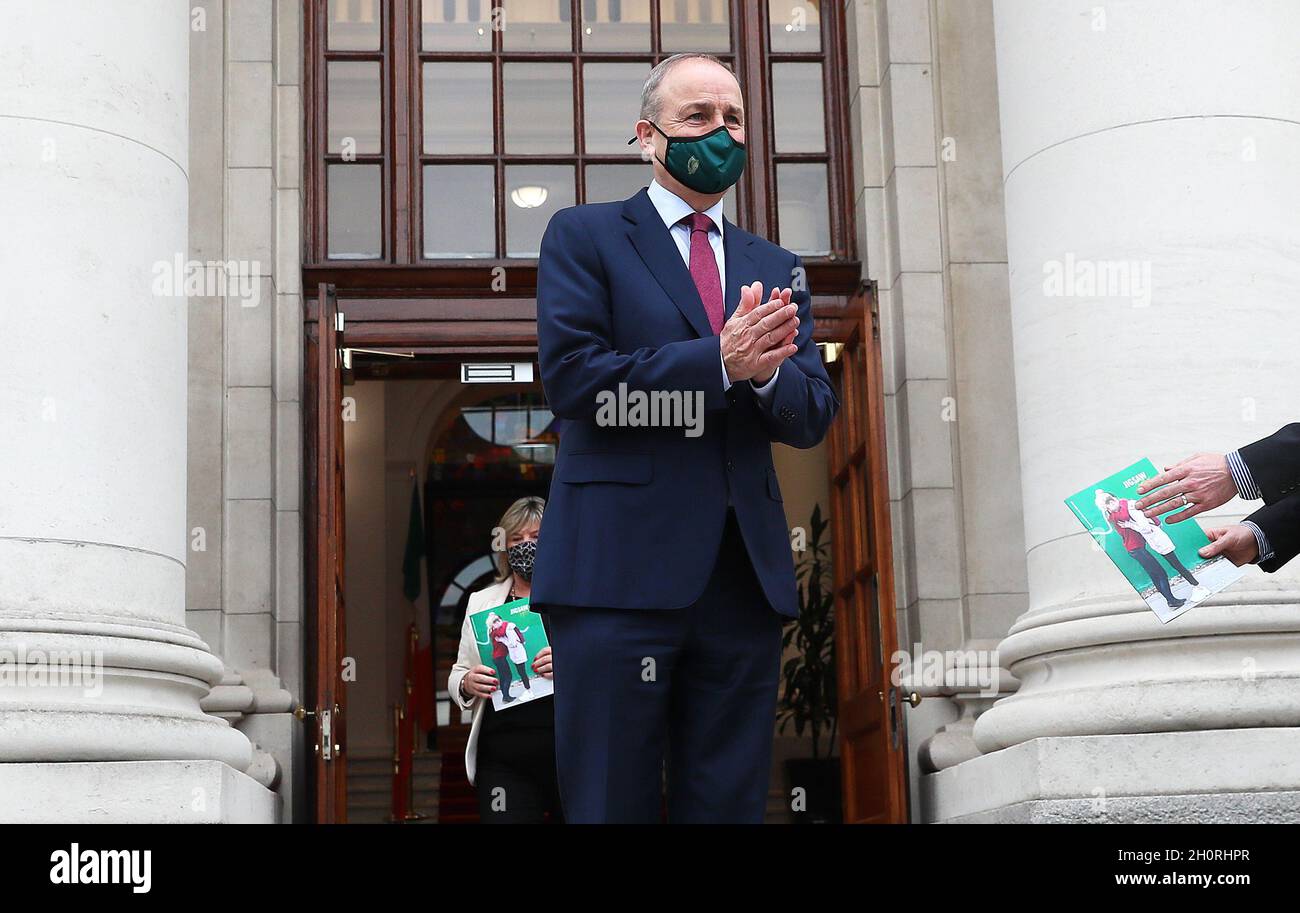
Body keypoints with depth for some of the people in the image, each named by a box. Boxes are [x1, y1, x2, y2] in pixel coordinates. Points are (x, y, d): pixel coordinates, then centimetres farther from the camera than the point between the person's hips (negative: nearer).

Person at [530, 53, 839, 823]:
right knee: (614, 802, -2)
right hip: (621, 570, -4)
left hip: (746, 576, 5)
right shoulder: (584, 236, 7)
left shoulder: (777, 268, 20)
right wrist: (718, 361, -15)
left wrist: (766, 371, -12)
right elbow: (569, 377, -8)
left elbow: (813, 417, 11)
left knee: (729, 804, 6)